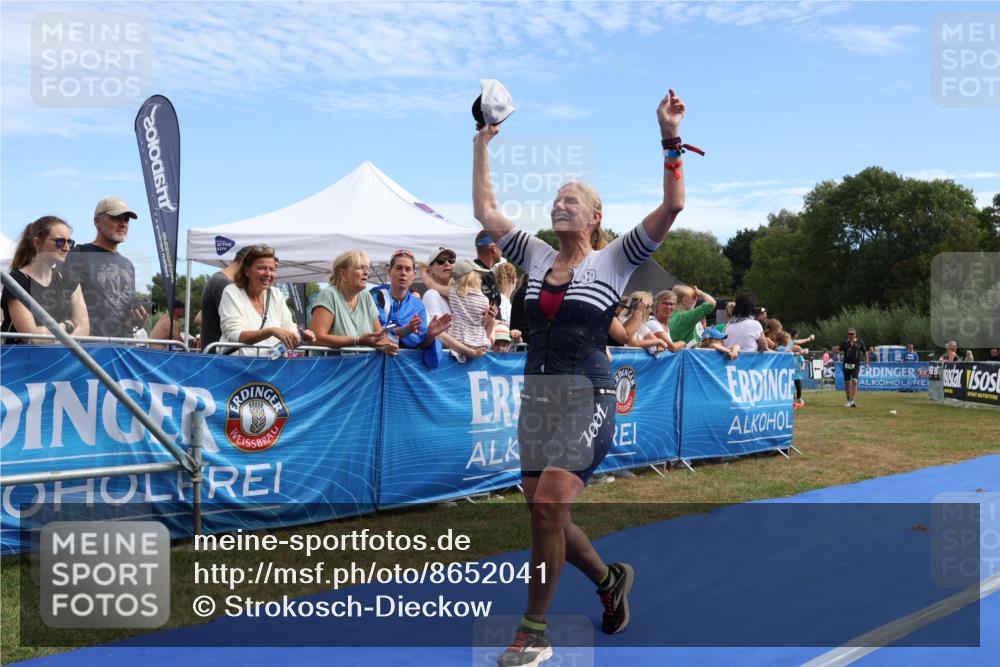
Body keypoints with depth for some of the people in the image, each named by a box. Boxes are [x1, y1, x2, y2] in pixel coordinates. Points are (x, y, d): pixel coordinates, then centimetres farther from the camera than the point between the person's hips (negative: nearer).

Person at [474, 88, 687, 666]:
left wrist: (670, 138, -16)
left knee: (547, 504, -16)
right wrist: (482, 145, 12)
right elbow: (485, 211, 12)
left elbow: (672, 207, -10)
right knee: (546, 514, 8)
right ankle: (610, 579, 35)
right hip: (537, 396, 6)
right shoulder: (537, 256, 12)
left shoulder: (613, 260, 0)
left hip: (588, 398, -5)